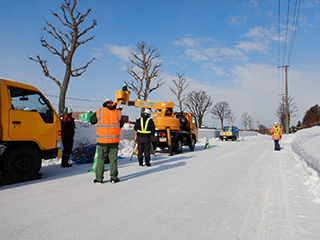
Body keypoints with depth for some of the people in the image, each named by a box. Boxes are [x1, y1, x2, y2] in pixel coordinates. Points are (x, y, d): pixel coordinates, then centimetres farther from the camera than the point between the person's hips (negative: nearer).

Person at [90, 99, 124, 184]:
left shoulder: (99, 112, -3)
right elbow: (121, 124, 12)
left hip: (102, 140, -1)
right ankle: (113, 178, 14)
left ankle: (99, 178, 13)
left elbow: (92, 121, 9)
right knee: (113, 159, 10)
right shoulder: (118, 113, 2)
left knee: (101, 159, 8)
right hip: (114, 140, 1)